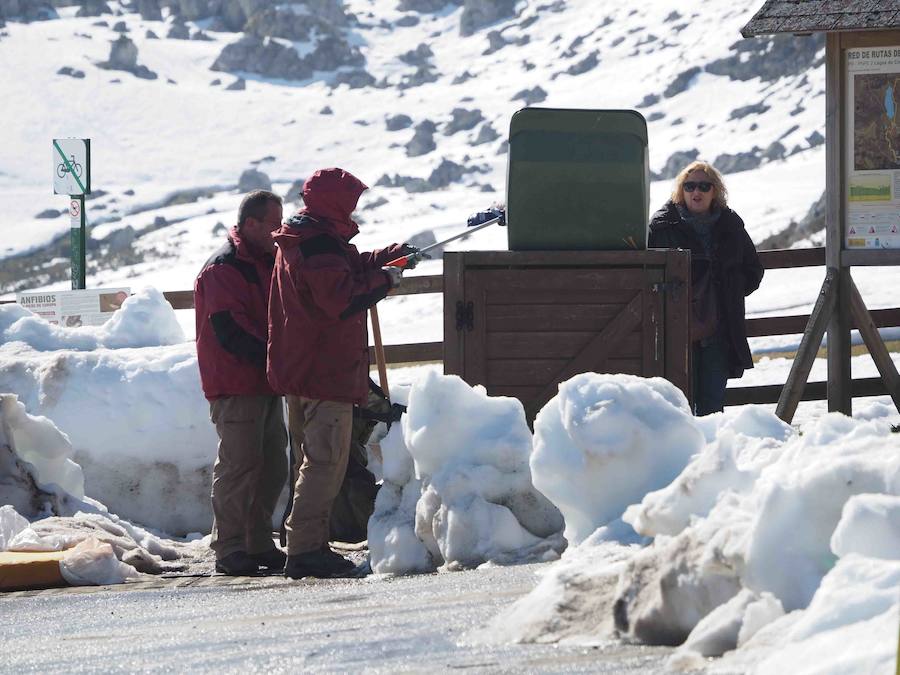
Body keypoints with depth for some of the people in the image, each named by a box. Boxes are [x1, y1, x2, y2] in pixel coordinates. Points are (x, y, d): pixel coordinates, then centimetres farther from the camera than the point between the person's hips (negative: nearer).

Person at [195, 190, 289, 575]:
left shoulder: (267, 262, 17)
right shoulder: (222, 269, -13)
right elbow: (231, 331, -20)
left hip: (266, 384, 9)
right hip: (236, 386, -9)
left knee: (272, 467, 10)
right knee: (239, 464, -9)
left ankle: (259, 544, 18)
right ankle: (229, 548, -5)